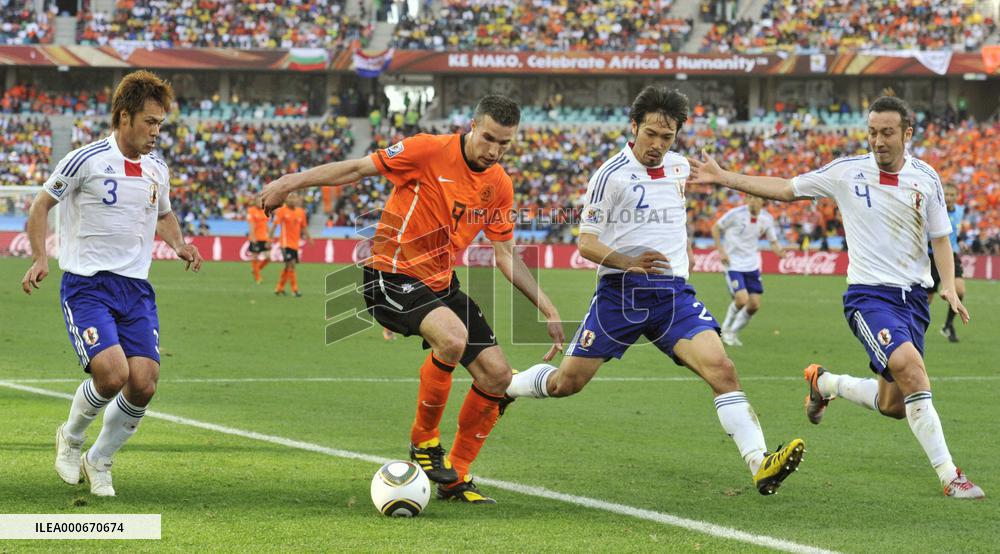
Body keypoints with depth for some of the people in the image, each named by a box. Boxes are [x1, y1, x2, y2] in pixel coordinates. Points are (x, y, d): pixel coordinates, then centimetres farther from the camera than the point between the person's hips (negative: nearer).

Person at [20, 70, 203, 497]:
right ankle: (71, 437, 9)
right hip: (86, 285, -5)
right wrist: (40, 258, -9)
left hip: (136, 288, 5)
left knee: (143, 384, -9)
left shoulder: (157, 169, 10)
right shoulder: (86, 161, -8)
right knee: (112, 373, -23)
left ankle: (99, 461, 16)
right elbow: (41, 206, 3)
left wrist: (178, 244, 8)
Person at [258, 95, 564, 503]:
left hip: (442, 284, 7)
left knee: (497, 375, -1)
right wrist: (292, 182, -16)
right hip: (391, 277, -7)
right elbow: (359, 168, -10)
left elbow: (506, 257, 11)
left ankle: (456, 477, 14)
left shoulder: (500, 186, 4)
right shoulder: (429, 151, -16)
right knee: (453, 337, -34)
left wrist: (547, 309, 7)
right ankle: (424, 440, -11)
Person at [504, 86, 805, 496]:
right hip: (621, 293, -4)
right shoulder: (612, 175, -9)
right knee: (566, 382, 0)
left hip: (673, 292, 4)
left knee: (721, 369, -18)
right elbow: (586, 244, -11)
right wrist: (630, 262, -26)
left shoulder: (679, 167, 10)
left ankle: (760, 464, -25)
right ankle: (501, 387, 32)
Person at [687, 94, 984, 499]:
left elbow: (940, 238, 11)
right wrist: (722, 178, 3)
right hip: (868, 295, -4)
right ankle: (949, 475, -24)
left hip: (913, 297, 4)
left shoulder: (926, 178, 3)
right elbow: (785, 189, 8)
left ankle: (824, 383, 36)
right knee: (911, 367, -28)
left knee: (894, 405, 5)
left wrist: (949, 285, -6)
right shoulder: (846, 172, -3)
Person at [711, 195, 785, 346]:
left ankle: (734, 332, 23)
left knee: (754, 305, 0)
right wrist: (721, 251, -10)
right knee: (742, 299, -19)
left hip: (752, 265, 5)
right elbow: (715, 229, -2)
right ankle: (726, 329, 8)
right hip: (733, 264, -5)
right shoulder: (736, 214, -14)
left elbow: (773, 242, 8)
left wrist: (778, 251, -16)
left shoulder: (767, 219, -1)